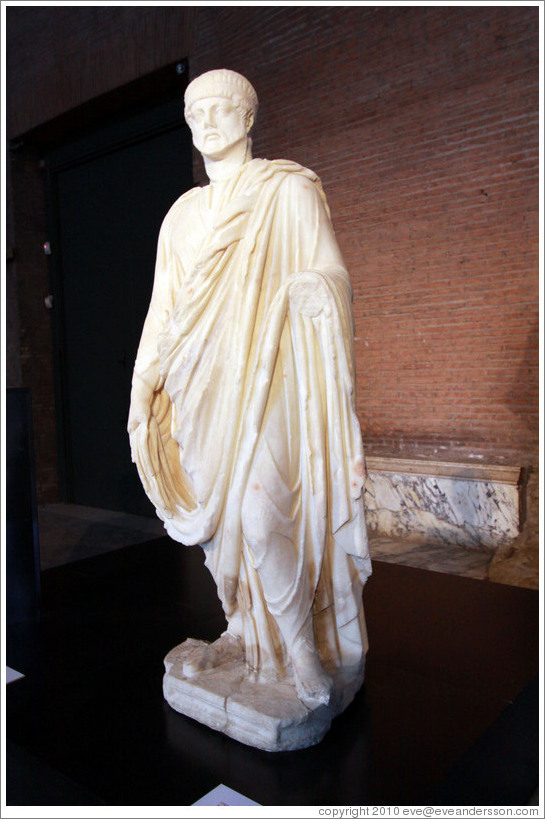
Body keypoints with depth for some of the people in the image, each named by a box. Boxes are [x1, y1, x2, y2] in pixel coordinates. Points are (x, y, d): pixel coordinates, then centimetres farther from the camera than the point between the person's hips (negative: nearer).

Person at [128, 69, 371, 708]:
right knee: (217, 514, 9)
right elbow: (163, 307, 15)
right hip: (202, 387, 6)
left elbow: (330, 271, -3)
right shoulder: (184, 213, 18)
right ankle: (244, 630, 28)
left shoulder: (289, 189, 3)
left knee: (258, 518, -13)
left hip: (267, 380, -5)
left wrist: (315, 290, -25)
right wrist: (144, 388, 9)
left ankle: (303, 646, 10)